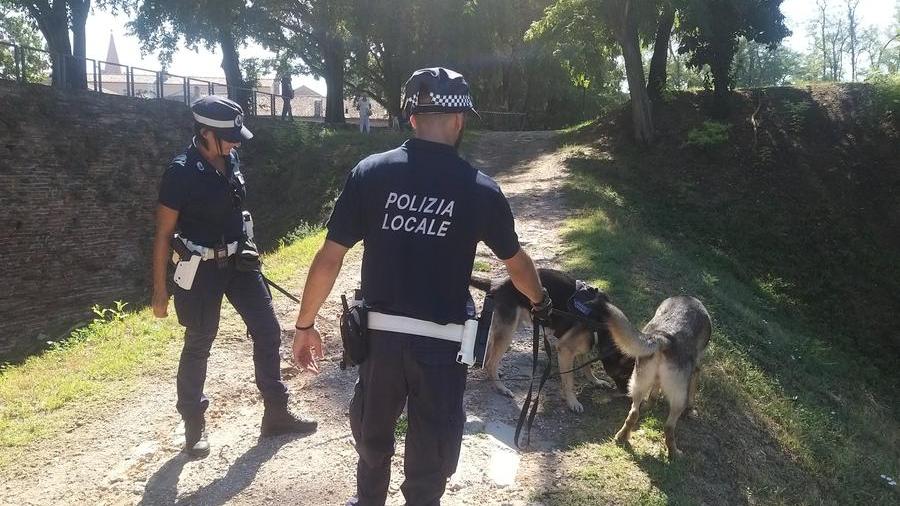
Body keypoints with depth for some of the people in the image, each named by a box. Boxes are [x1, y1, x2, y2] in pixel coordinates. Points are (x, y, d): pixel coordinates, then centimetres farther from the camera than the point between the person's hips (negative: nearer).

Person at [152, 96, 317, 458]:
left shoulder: (231, 160, 1)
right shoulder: (181, 171, -17)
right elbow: (163, 233, -13)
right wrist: (160, 291, -11)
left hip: (237, 260, 7)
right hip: (202, 268, -6)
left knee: (267, 330, 7)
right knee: (198, 345, 6)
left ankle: (276, 414, 20)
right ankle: (194, 426, 24)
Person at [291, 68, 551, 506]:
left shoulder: (369, 173, -5)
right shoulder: (479, 189, -5)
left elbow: (329, 258, -5)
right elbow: (516, 262, 9)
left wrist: (305, 325, 8)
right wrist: (540, 301, 29)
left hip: (379, 334, 2)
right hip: (441, 342, -2)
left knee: (372, 435, 27)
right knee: (430, 457, 16)